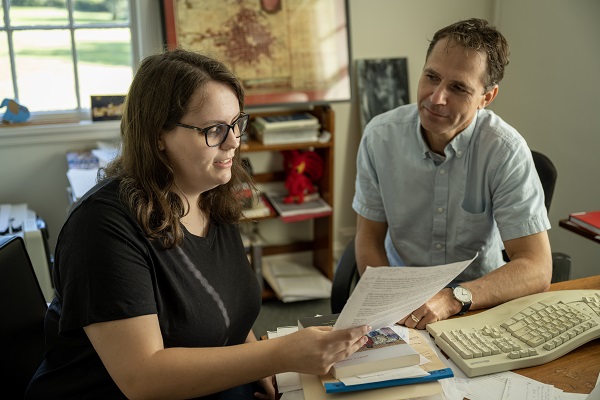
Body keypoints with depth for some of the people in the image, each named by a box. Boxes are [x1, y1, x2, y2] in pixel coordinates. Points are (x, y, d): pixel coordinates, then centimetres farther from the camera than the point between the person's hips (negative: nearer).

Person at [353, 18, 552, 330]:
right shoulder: (380, 136, -9)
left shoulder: (506, 151, -16)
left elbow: (537, 269, -18)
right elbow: (369, 239, -1)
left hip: (480, 298, -1)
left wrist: (452, 299, -33)